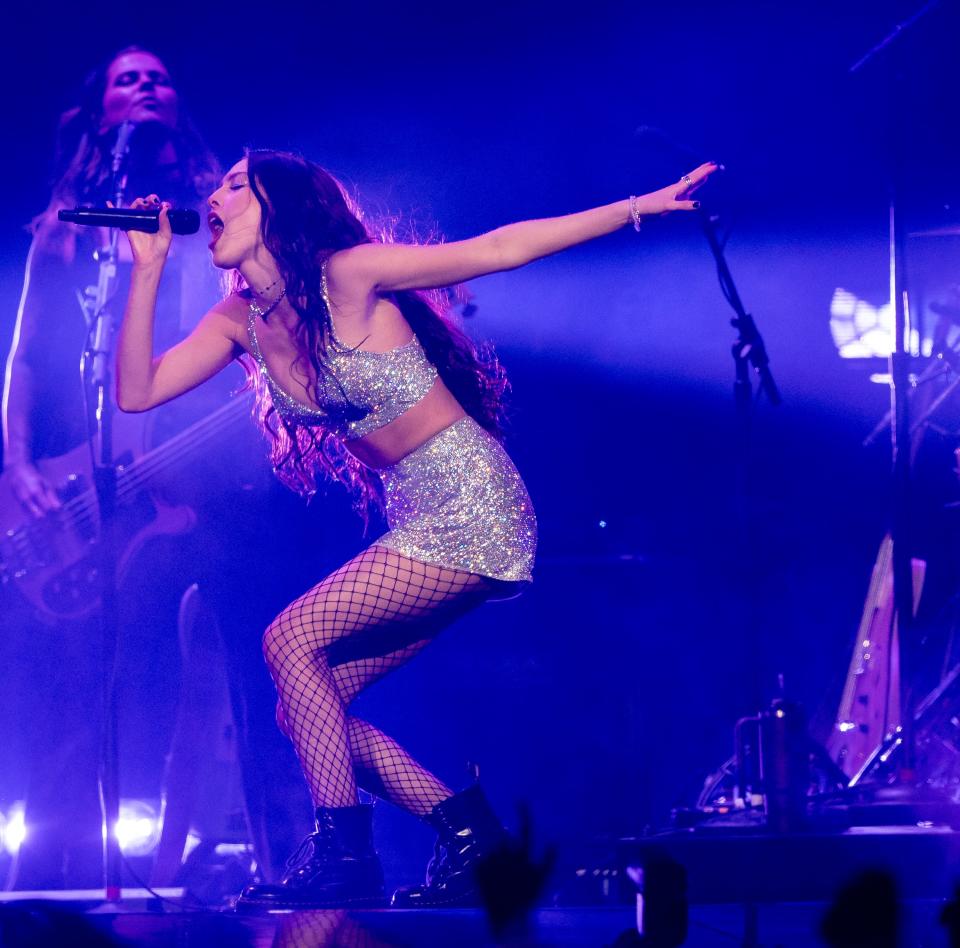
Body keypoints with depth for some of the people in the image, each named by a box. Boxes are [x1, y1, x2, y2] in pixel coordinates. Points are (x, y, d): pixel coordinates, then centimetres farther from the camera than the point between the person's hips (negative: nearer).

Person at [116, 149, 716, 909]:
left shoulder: (347, 276, -13)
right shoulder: (240, 323, 8)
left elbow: (498, 248, -11)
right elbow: (135, 391, 0)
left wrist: (641, 206, -12)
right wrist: (150, 267, -5)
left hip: (472, 506, -8)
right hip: (420, 523, 8)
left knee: (292, 639, -16)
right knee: (307, 710, 3)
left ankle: (343, 854, -11)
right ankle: (473, 841, 8)